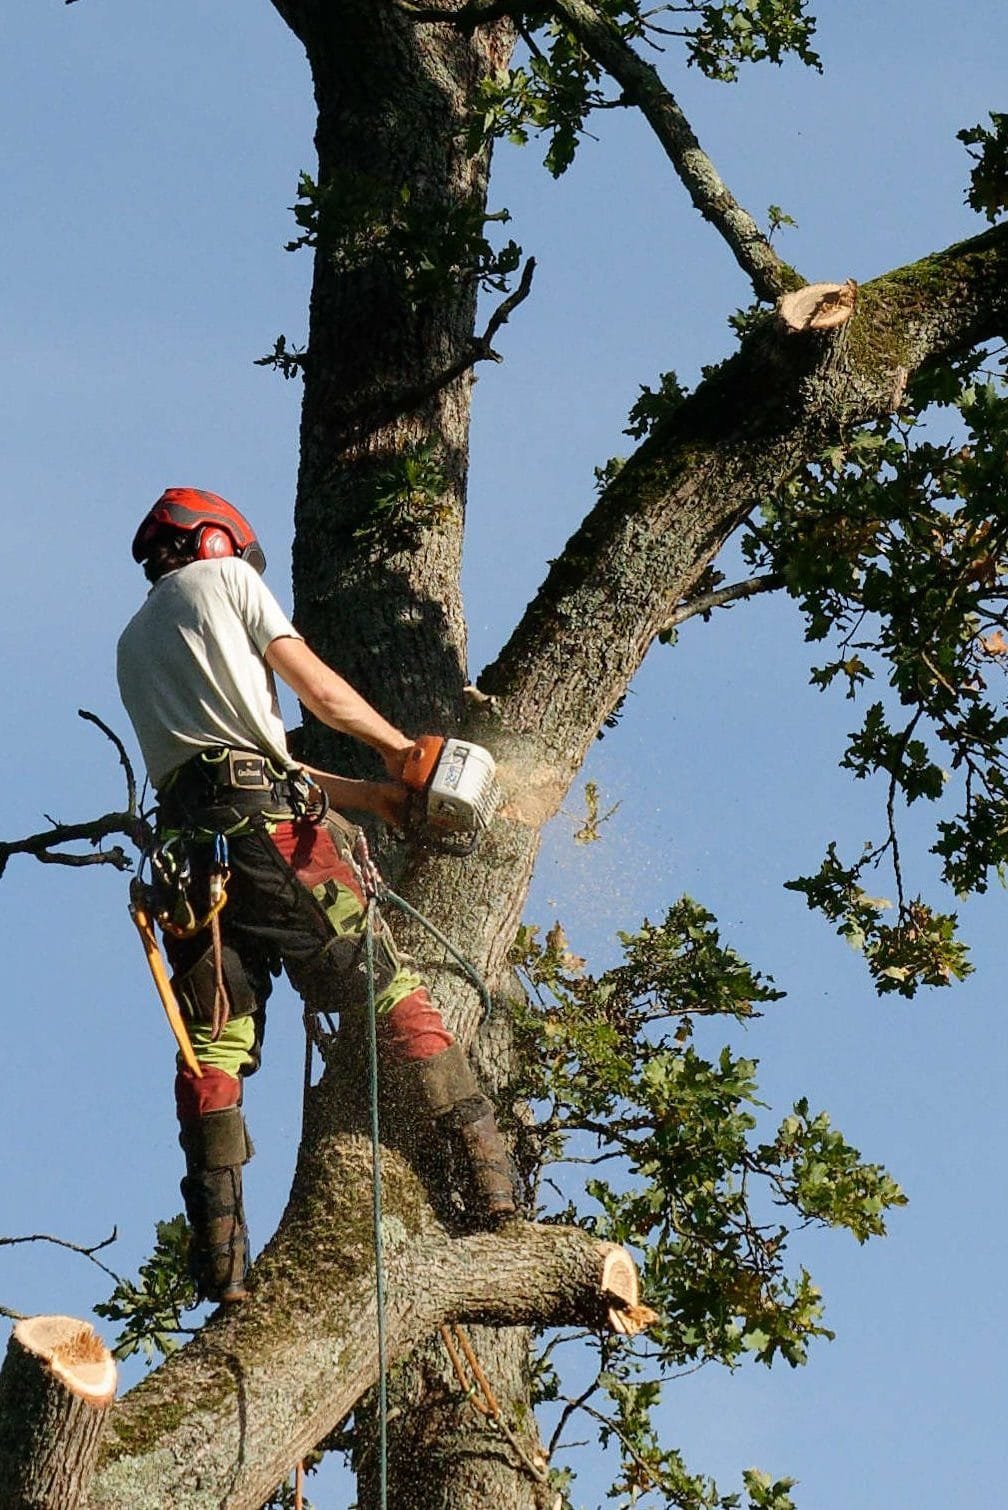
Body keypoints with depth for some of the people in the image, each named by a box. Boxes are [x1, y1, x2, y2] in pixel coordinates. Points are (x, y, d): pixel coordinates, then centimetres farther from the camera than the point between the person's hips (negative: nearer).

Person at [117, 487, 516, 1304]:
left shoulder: (133, 646, 31)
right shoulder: (223, 577, 13)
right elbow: (321, 691, 7)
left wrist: (363, 795, 27)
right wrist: (401, 748, 23)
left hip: (187, 848, 5)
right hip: (269, 823, -5)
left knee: (212, 1046, 1)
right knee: (391, 992, 0)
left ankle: (219, 1252, -9)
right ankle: (489, 1173, -4)